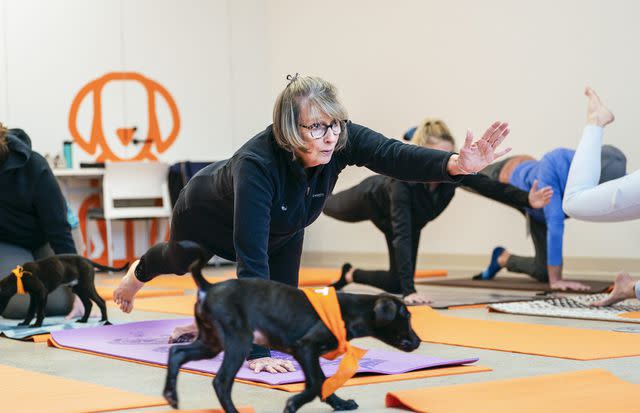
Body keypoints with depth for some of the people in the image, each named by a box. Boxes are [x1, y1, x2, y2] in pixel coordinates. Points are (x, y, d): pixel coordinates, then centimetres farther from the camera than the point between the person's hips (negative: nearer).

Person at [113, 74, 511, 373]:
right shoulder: (257, 164, -50)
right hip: (209, 216, -4)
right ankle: (140, 271, 68)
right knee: (179, 262, 31)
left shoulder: (340, 140, -36)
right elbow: (251, 259, -53)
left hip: (281, 231, 4)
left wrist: (457, 164, -73)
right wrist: (256, 351, -56)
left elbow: (393, 154, -52)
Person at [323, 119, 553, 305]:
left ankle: (349, 275, 38)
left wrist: (528, 200, -58)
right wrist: (409, 290, -62)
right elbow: (401, 235, -55)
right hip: (373, 198, -5)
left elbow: (493, 188, -38)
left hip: (410, 218, 5)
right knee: (330, 207, 28)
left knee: (396, 283, 10)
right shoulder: (403, 178, -51)